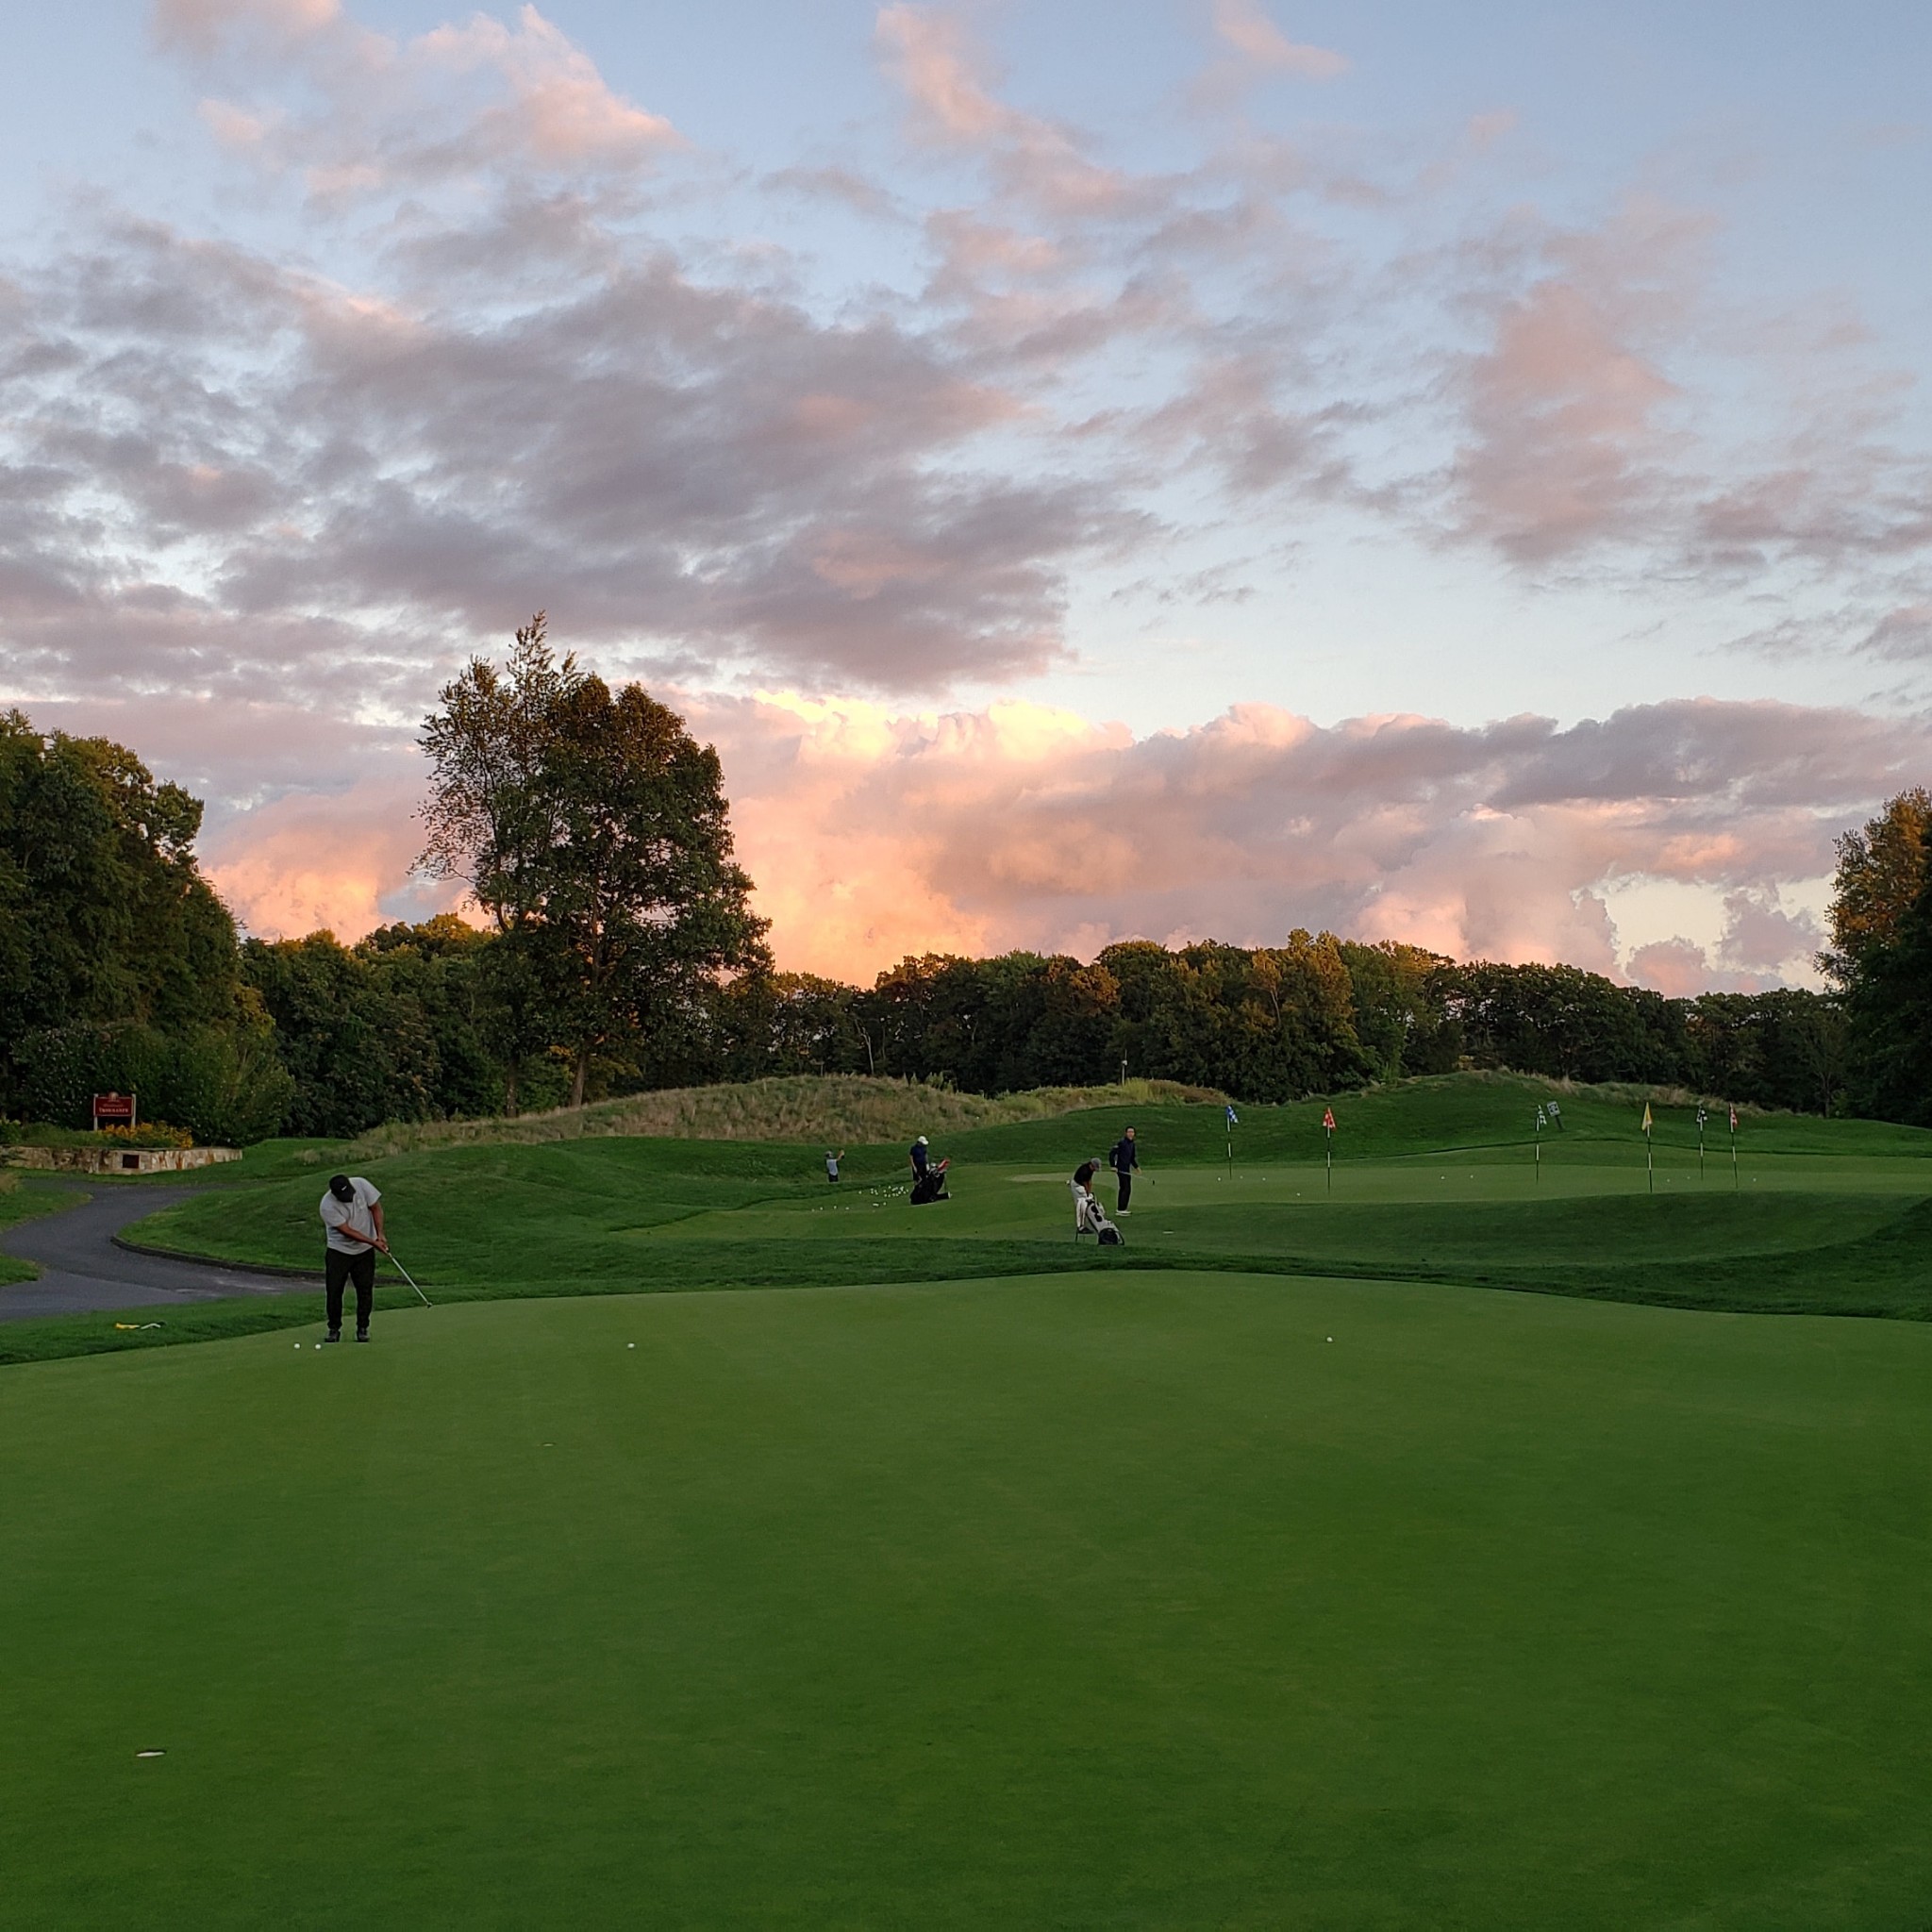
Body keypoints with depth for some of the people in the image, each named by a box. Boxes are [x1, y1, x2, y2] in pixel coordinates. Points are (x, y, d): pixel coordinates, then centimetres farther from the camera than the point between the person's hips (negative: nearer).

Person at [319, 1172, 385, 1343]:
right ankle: (334, 1329, 11)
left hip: (365, 1251, 2)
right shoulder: (327, 1206, -25)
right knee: (333, 1290, -3)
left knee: (365, 1290, 1)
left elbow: (376, 1208, -6)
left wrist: (380, 1236, -15)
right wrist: (373, 1242, -25)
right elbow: (347, 1231, -23)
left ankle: (362, 1328, 12)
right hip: (339, 1251, -2)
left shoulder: (361, 1185, -18)